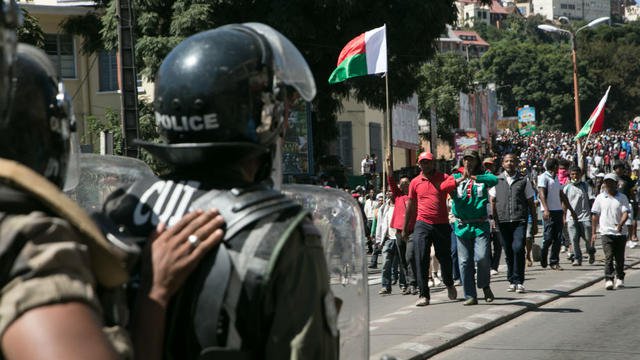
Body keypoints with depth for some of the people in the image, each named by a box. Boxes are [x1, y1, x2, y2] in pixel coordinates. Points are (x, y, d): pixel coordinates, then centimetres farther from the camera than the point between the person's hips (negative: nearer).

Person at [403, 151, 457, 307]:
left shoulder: (444, 178, 2)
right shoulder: (415, 182, 7)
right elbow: (410, 205, 15)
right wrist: (405, 228, 18)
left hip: (442, 224, -1)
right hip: (422, 224, 1)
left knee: (444, 258, 10)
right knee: (421, 259, -9)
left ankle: (449, 284, 38)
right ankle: (423, 295, -5)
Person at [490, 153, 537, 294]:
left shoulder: (523, 180, 7)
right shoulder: (497, 180, 10)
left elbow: (531, 202, 10)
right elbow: (492, 201, 13)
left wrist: (534, 223, 8)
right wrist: (494, 219, 3)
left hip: (520, 220, -2)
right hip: (503, 220, 2)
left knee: (518, 248, -15)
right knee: (508, 252, 5)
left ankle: (519, 281, -8)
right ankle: (512, 281, 15)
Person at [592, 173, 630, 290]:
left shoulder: (622, 197, 4)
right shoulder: (600, 198, 5)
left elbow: (626, 212, -6)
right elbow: (595, 215, 9)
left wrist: (621, 224, -25)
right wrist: (593, 232, 7)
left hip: (620, 232, 1)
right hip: (606, 232, -1)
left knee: (619, 257, 9)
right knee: (609, 256, -12)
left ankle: (620, 278, 24)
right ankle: (608, 280, -15)